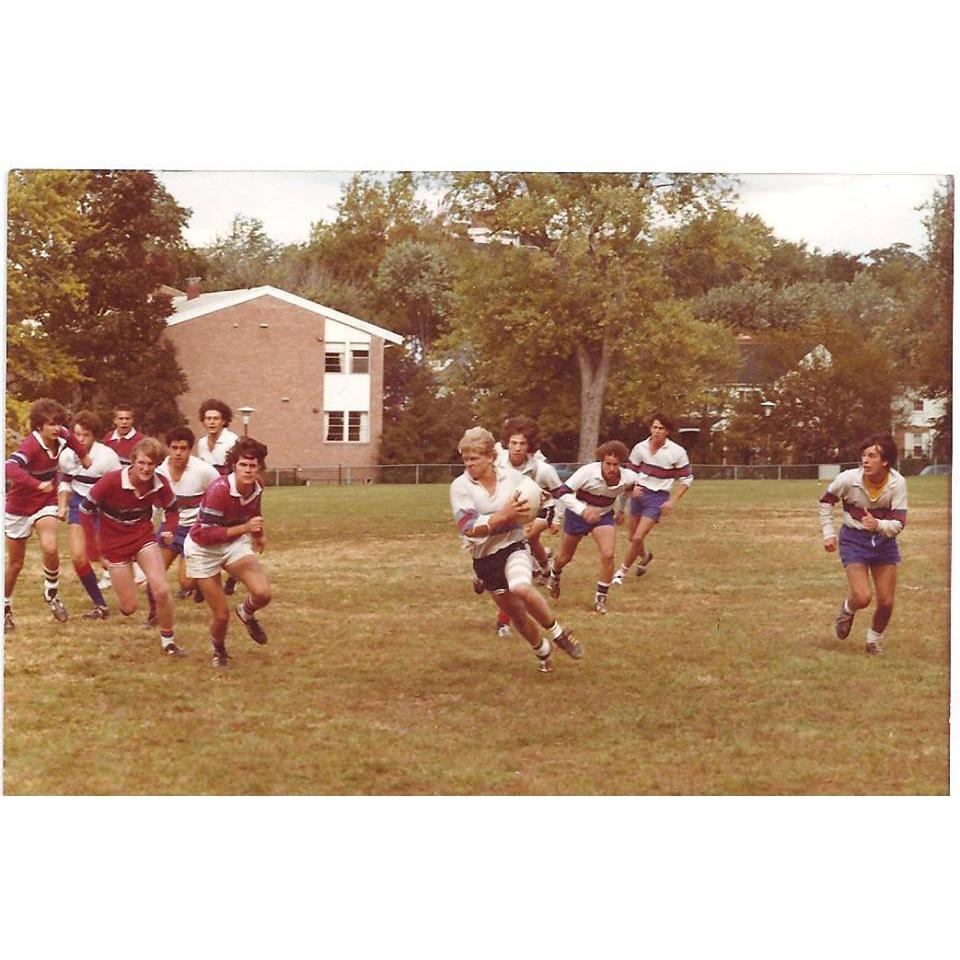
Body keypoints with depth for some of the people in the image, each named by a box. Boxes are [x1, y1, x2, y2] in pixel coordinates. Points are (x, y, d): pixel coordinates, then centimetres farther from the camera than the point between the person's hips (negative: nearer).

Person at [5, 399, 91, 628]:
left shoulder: (60, 438, -11)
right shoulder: (31, 445, -29)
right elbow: (10, 468, -49)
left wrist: (84, 456, 16)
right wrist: (38, 485, -54)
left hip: (45, 504, 3)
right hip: (19, 507, -3)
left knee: (50, 549, -23)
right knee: (15, 563, 10)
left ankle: (52, 594, 3)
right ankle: (5, 607, 32)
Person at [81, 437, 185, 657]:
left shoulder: (159, 484, -13)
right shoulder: (111, 481, -24)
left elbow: (171, 509, 9)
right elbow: (86, 508, -11)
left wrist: (169, 530, -12)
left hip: (144, 537, 2)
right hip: (114, 543, -2)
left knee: (162, 591, -17)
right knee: (129, 607, 0)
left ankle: (168, 639, 7)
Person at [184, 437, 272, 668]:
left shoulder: (256, 488, -11)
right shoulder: (219, 490, -31)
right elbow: (205, 534, -31)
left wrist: (258, 534, 21)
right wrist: (244, 528, -35)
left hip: (235, 544, 5)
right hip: (203, 549, -5)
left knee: (263, 593, -20)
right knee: (221, 615, -2)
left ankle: (247, 613, 17)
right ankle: (219, 650, 33)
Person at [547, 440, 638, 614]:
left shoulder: (628, 478, -21)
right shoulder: (588, 472, -33)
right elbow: (562, 493, -35)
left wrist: (621, 510, 13)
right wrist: (583, 510, -47)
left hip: (604, 516, 2)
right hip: (578, 514, -2)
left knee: (608, 555, -19)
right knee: (565, 557, 16)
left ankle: (600, 599, -2)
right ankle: (554, 577, 52)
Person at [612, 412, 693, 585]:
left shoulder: (677, 452, -11)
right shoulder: (640, 448, -3)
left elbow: (687, 478, -2)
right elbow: (630, 471, 10)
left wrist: (673, 501, -11)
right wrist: (633, 487, -12)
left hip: (659, 497, -4)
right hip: (639, 493, 4)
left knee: (638, 538, -13)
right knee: (633, 537, 13)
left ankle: (622, 571, 6)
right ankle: (645, 556, 46)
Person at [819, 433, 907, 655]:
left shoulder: (897, 483, -20)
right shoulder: (849, 479, -21)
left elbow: (899, 523, -20)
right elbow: (826, 501, -1)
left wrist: (878, 525, -40)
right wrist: (828, 534, -3)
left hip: (884, 541, 2)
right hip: (854, 539, -2)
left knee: (886, 602, 2)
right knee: (861, 598, -15)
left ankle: (875, 638, 32)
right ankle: (847, 610, 22)